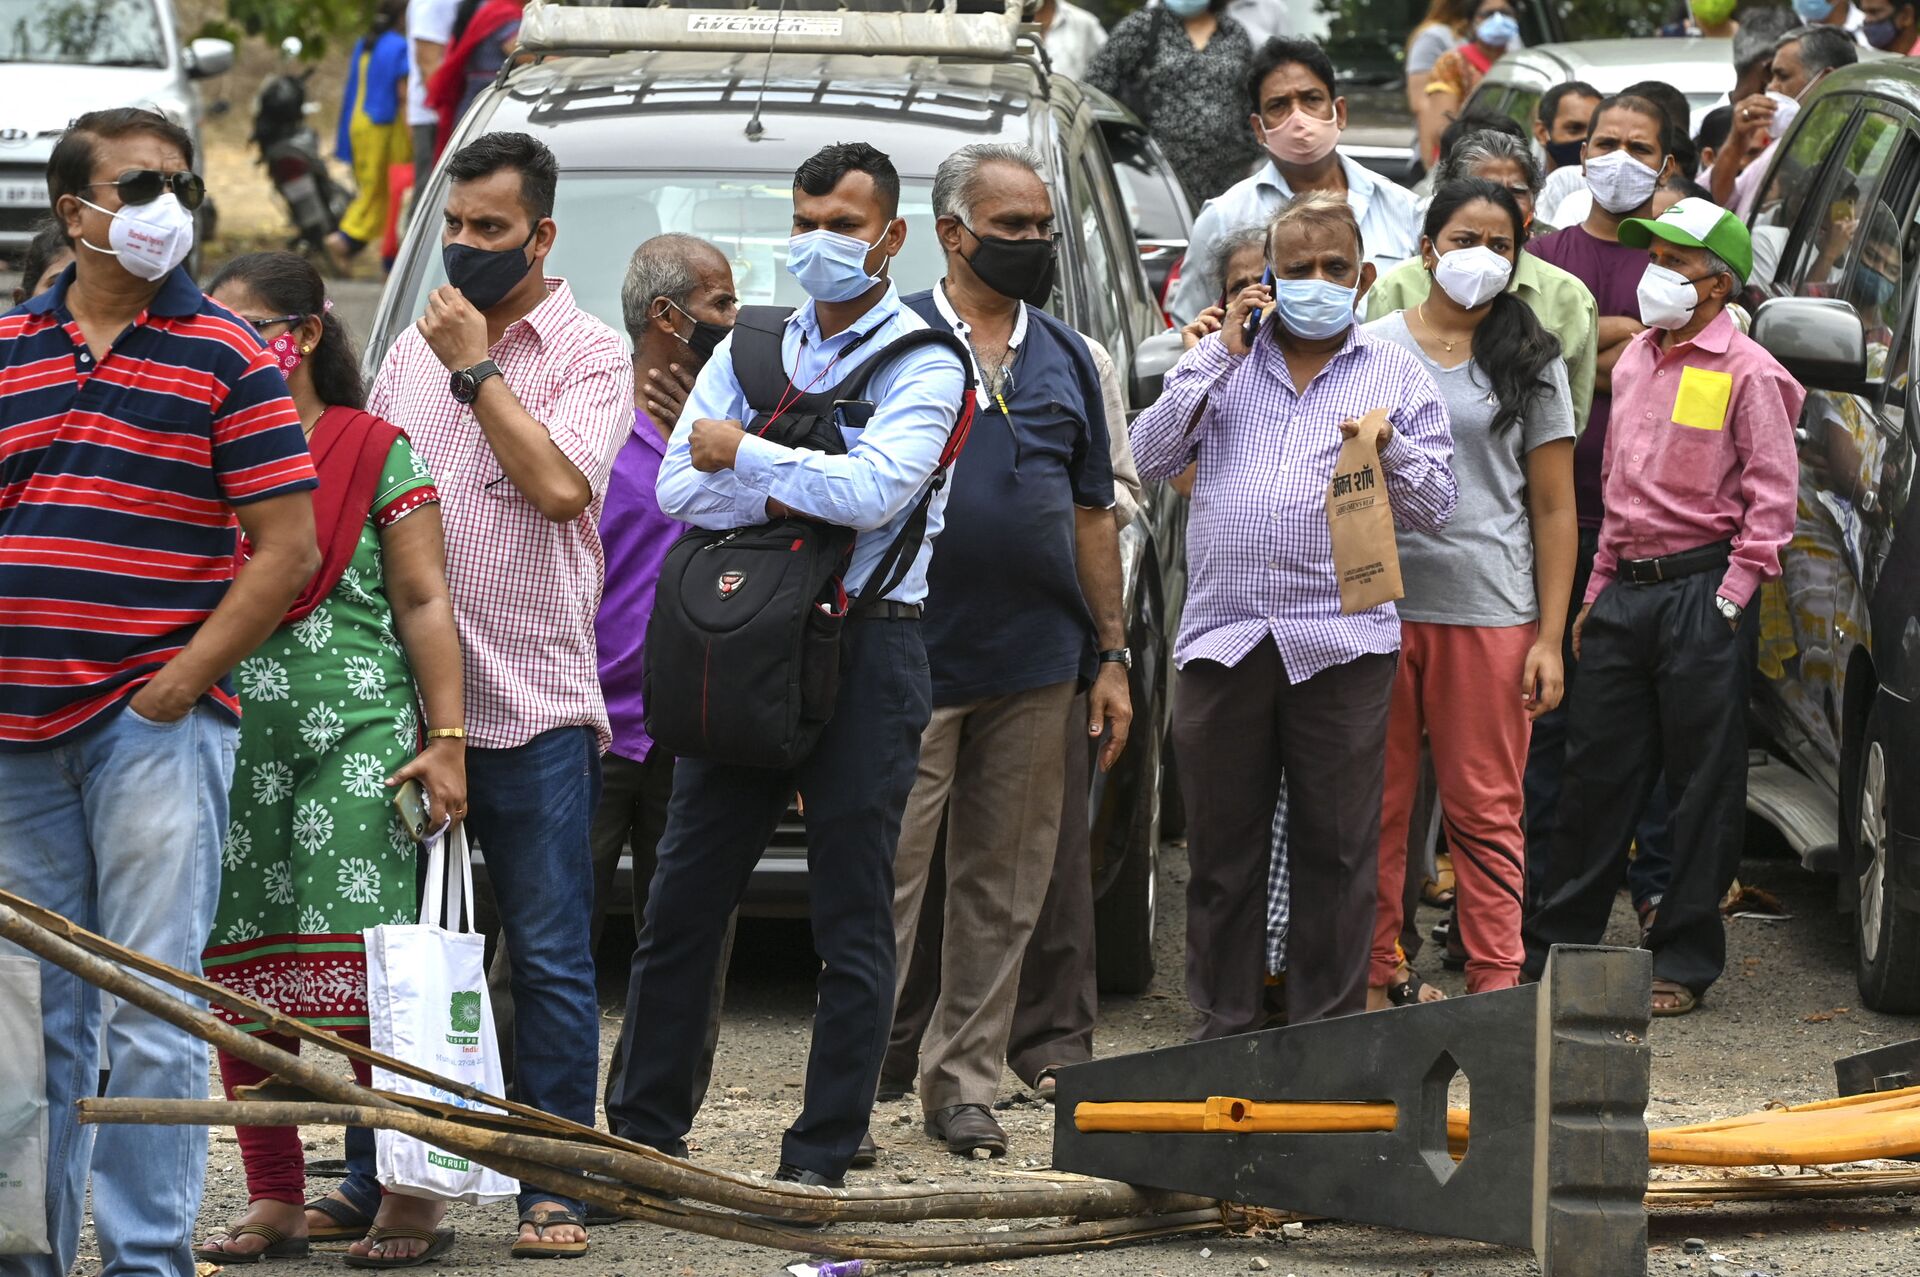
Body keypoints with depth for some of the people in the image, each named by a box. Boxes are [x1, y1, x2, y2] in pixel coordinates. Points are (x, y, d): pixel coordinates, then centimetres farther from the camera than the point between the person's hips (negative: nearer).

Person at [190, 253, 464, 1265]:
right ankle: (275, 1201, 9)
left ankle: (401, 1186, -4)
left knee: (358, 964, -11)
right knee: (237, 976, 3)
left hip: (353, 734, -4)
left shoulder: (377, 453, 4)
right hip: (226, 738, 4)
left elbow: (423, 604, 2)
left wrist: (446, 737, -5)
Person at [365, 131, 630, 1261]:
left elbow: (560, 484, -15)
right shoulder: (412, 354, 15)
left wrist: (475, 368, -8)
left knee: (550, 957, -2)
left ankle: (554, 1189, 4)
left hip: (536, 707, -4)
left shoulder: (590, 353, 0)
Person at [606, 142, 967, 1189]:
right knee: (684, 898, 5)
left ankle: (820, 1158, 3)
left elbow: (875, 491, -18)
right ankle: (644, 1132, 13)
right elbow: (679, 487, 0)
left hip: (865, 644, -4)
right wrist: (794, 497, -13)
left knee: (852, 920, -1)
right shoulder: (750, 347, 13)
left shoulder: (922, 362, -1)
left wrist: (743, 457, -11)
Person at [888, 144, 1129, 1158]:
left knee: (1003, 888, 7)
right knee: (887, 883, -7)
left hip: (1035, 667, 5)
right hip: (913, 659, -5)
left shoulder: (1066, 359, 14)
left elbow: (1093, 514, 17)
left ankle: (963, 1085, 15)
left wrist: (1111, 655, 12)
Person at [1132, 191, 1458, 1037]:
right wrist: (1217, 356, 0)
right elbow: (1150, 457, 4)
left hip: (1342, 643, -1)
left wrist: (1390, 449, -13)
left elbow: (1437, 506, 6)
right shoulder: (1224, 365, 16)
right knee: (1222, 848, 5)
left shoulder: (1396, 377, 12)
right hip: (1222, 638, 1)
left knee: (1337, 849, 0)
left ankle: (1327, 1029, 7)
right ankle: (1223, 1024, 14)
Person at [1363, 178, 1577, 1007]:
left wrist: (1551, 636, -1)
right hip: (1379, 603, 1)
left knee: (1485, 811, 0)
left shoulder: (1530, 363, 8)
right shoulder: (1371, 348, 8)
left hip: (1490, 611, -1)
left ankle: (1496, 984, 2)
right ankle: (1376, 975, 9)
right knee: (1375, 808, 2)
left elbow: (1554, 508, 6)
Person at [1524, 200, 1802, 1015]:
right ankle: (1552, 945, 18)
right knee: (1596, 772, 10)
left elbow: (1771, 498, -10)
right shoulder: (1637, 360, 15)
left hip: (1701, 595, -7)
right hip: (1627, 591, 7)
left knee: (1703, 786, 0)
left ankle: (1683, 962, 6)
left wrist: (1729, 600, -14)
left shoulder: (1747, 374, -8)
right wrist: (1598, 593, 18)